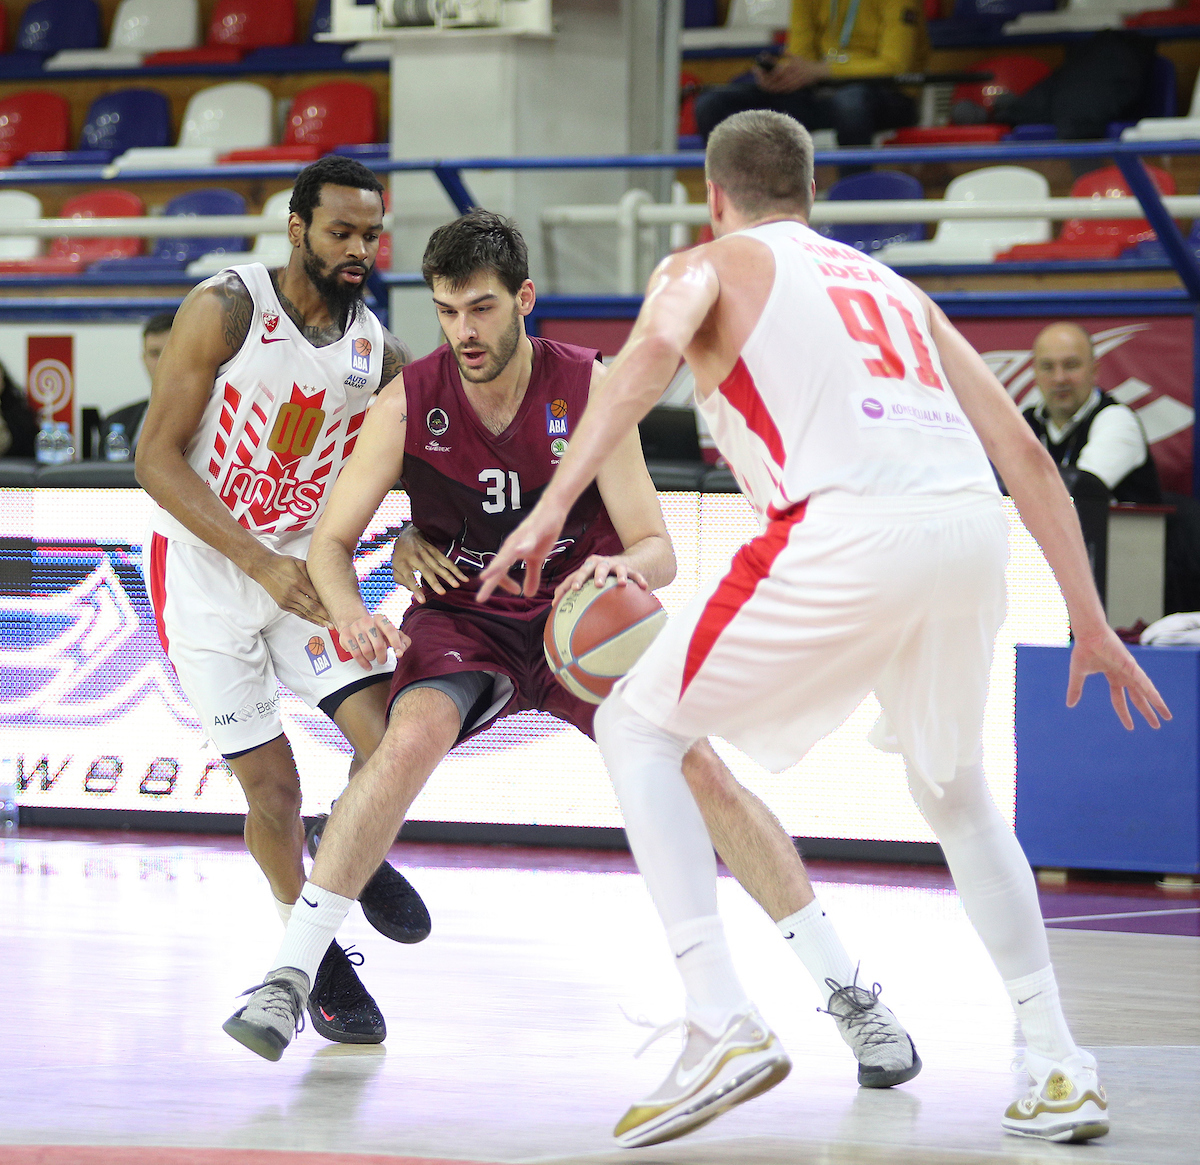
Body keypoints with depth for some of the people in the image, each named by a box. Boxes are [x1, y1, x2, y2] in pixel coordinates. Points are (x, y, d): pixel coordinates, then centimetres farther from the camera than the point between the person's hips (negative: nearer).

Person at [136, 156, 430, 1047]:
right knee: (271, 781, -3)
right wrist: (263, 566, -25)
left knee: (393, 738, -14)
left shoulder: (377, 349, -4)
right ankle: (316, 957, 18)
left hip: (306, 564, 3)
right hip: (204, 566, -3)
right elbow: (157, 458, -17)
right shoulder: (227, 309, -17)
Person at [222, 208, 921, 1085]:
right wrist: (352, 615, -29)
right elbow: (330, 541, -7)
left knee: (698, 769, -14)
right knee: (410, 742, -31)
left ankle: (847, 994, -4)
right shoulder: (410, 402, -15)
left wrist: (625, 569, -41)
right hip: (466, 618, 0)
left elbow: (658, 550, -16)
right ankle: (289, 977, -23)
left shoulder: (588, 388, -17)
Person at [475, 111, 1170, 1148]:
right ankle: (1058, 1070, 22)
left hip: (847, 532, -5)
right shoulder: (896, 289, 33)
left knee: (638, 729, 11)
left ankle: (724, 1025, -4)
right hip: (972, 529, 6)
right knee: (952, 784, 30)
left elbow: (656, 345, -7)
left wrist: (554, 504, -14)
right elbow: (1025, 454, 26)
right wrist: (1091, 625, 29)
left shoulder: (711, 264, 19)